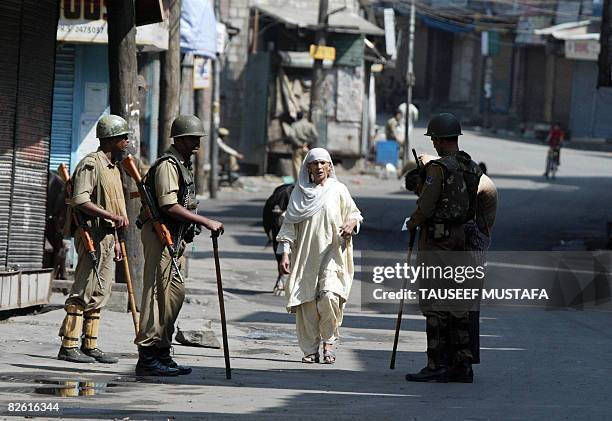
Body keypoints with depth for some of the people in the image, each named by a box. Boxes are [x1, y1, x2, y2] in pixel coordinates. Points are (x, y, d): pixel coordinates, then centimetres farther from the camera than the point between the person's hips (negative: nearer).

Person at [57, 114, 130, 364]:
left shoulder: (112, 167, 19)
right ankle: (68, 346, -9)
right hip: (92, 234, -10)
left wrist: (115, 239, 22)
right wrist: (112, 216, -27)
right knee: (84, 291, -10)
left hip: (107, 235, 10)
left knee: (100, 292, 9)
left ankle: (90, 346, 12)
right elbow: (80, 201, -22)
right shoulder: (91, 164, -12)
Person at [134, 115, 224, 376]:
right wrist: (206, 222, -21)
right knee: (159, 293, -12)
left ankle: (162, 354, 15)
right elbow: (169, 206, -22)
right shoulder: (167, 165, -12)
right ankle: (147, 357, -14)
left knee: (175, 294, 10)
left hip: (176, 237, 10)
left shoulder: (183, 165, 20)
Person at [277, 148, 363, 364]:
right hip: (305, 255, 2)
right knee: (307, 303, -2)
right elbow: (289, 224, 8)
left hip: (331, 252, -2)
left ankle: (328, 343, -3)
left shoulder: (338, 190, 6)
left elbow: (355, 214, 13)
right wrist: (285, 253, -1)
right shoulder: (299, 192, 9)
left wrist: (351, 223, -12)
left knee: (328, 296, -20)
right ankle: (310, 350, 6)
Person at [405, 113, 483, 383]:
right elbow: (478, 209, 13)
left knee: (435, 304, -4)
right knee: (458, 305, 10)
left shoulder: (438, 168, -15)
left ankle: (437, 366, -6)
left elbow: (425, 206, -17)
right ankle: (462, 366, 11)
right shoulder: (473, 169, 8)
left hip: (437, 241, -7)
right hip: (462, 241, 7)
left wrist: (412, 223, 2)